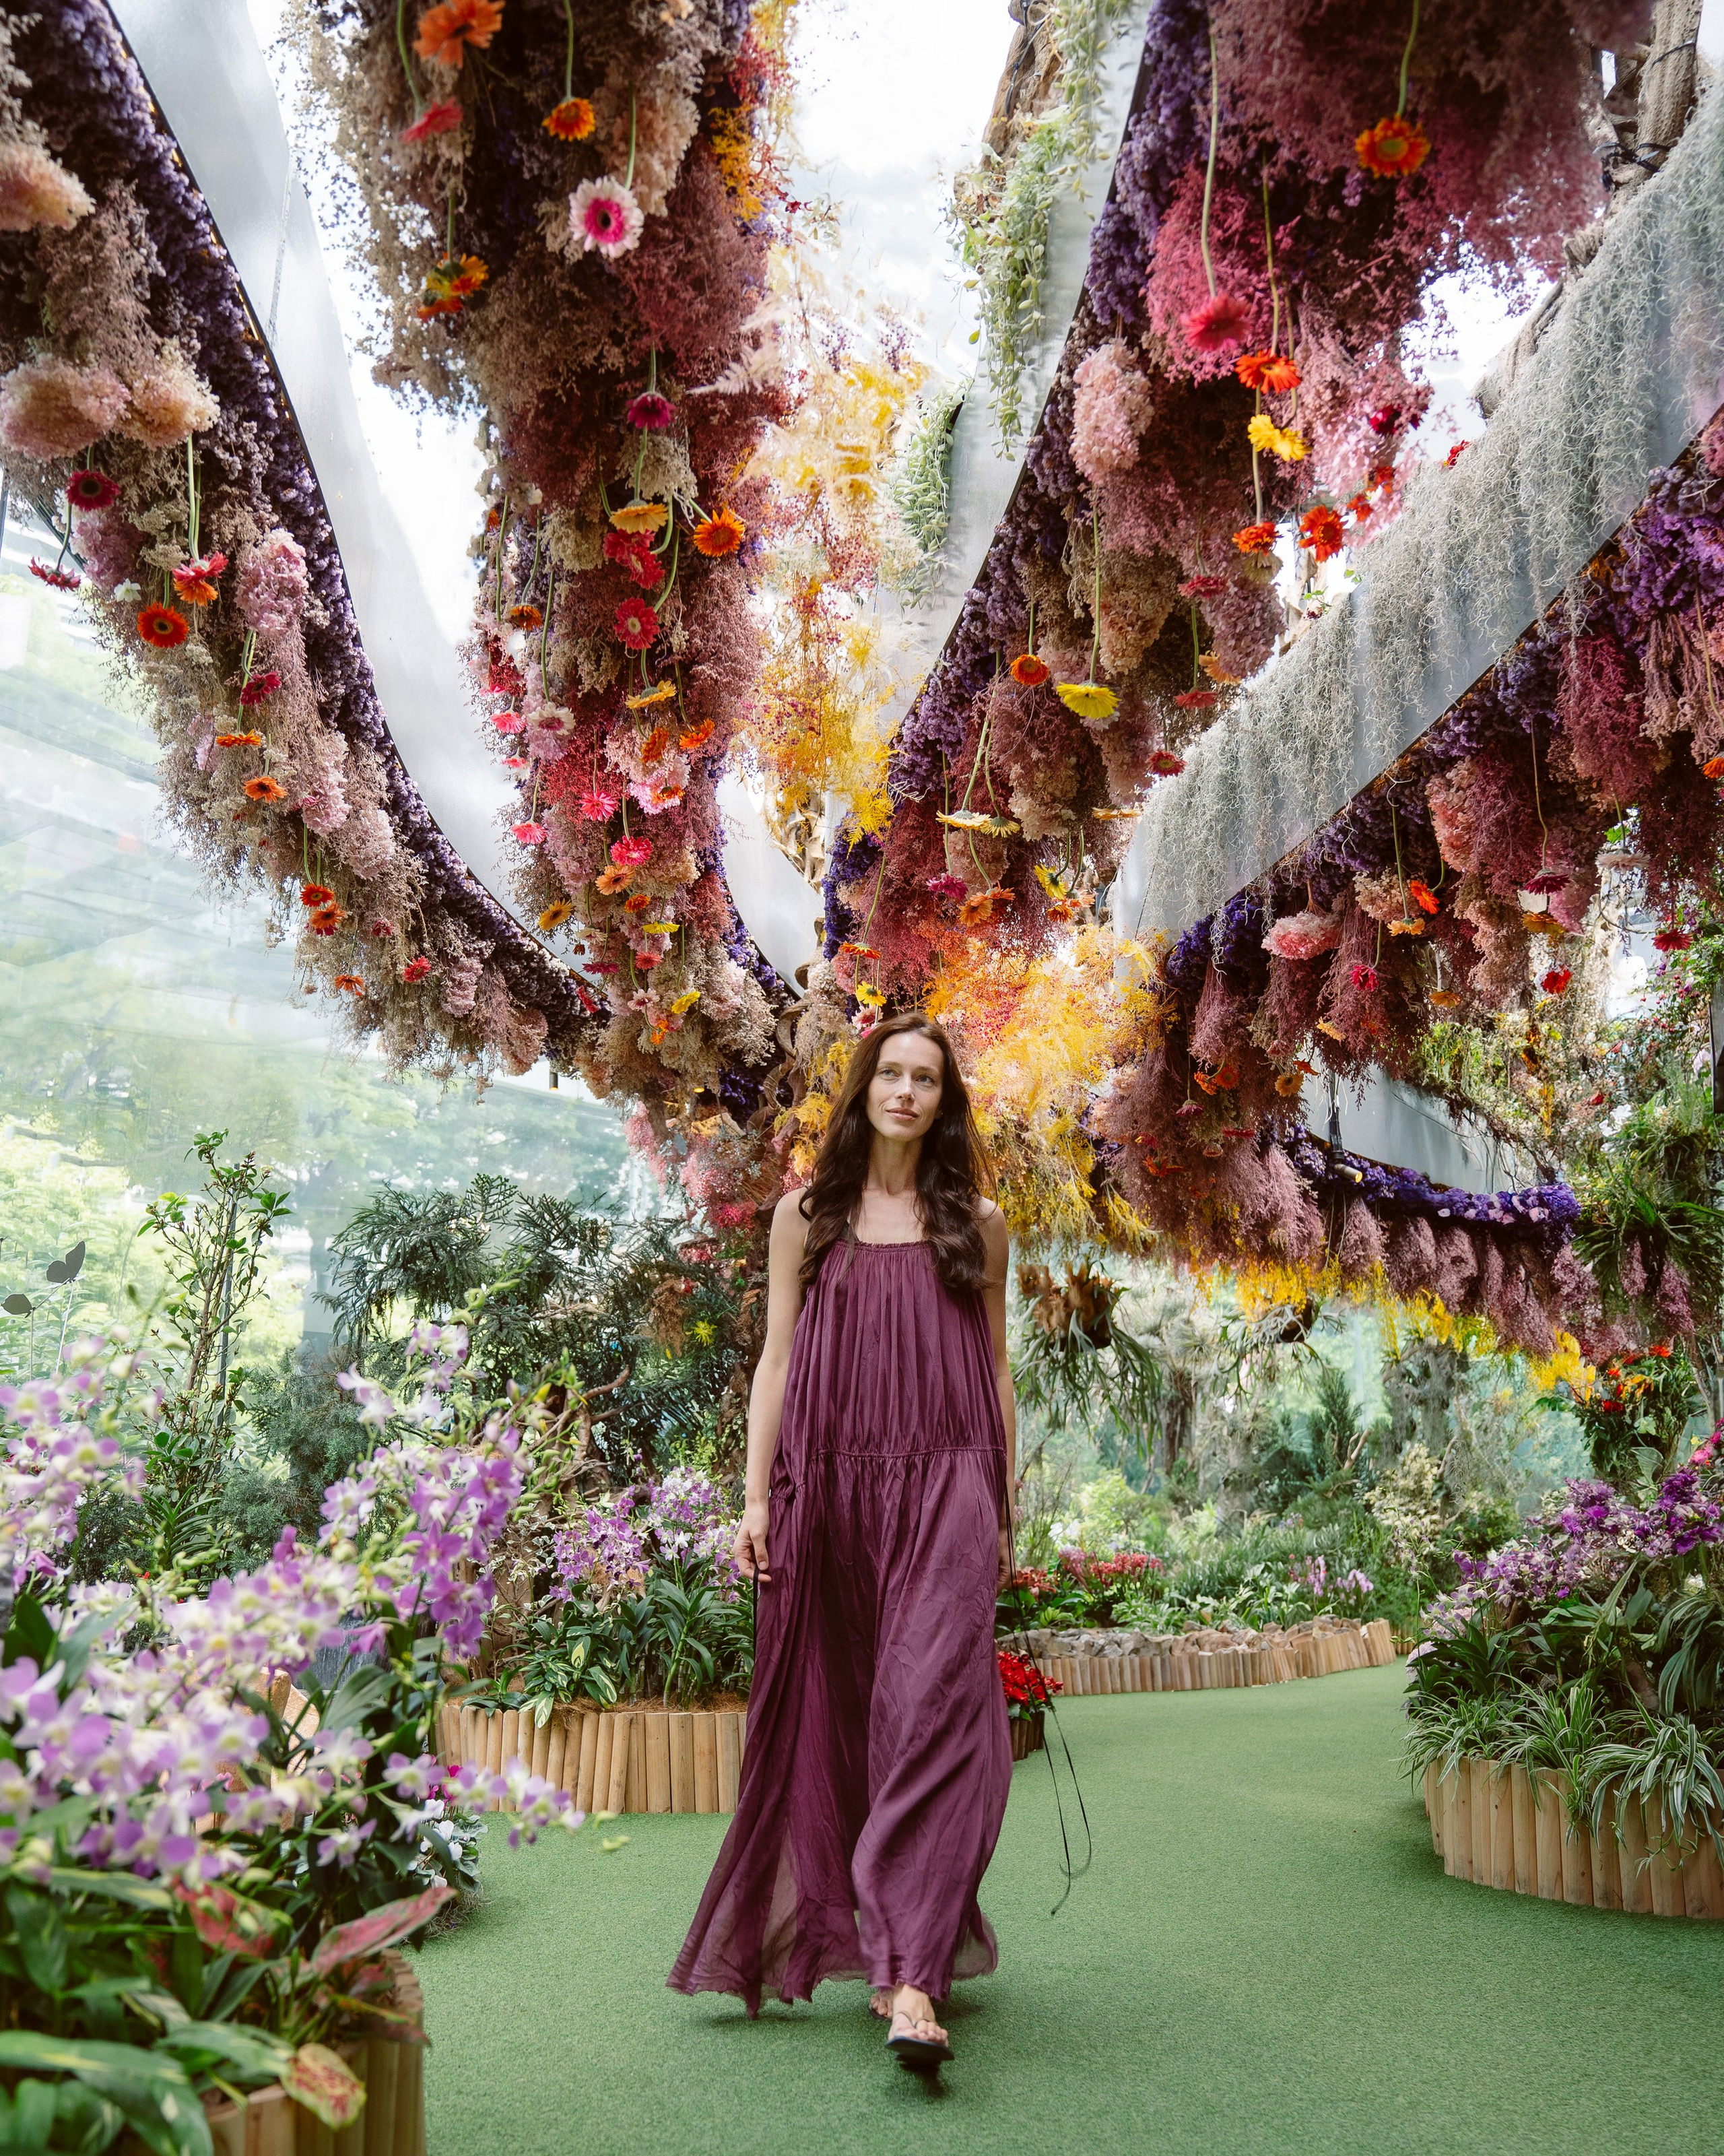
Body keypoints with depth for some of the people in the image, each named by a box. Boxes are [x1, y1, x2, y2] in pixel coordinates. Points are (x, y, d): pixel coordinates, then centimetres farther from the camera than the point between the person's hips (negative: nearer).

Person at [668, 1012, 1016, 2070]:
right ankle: (897, 1944, 23)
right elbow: (777, 1359, 9)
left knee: (932, 1706, -13)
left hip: (943, 1487, -1)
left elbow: (996, 1369, 13)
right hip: (827, 1488, 1)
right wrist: (756, 1497, 2)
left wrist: (1006, 1511, 10)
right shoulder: (807, 1215, 9)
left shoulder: (975, 1221, 9)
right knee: (837, 1717, 7)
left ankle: (913, 1980, -13)